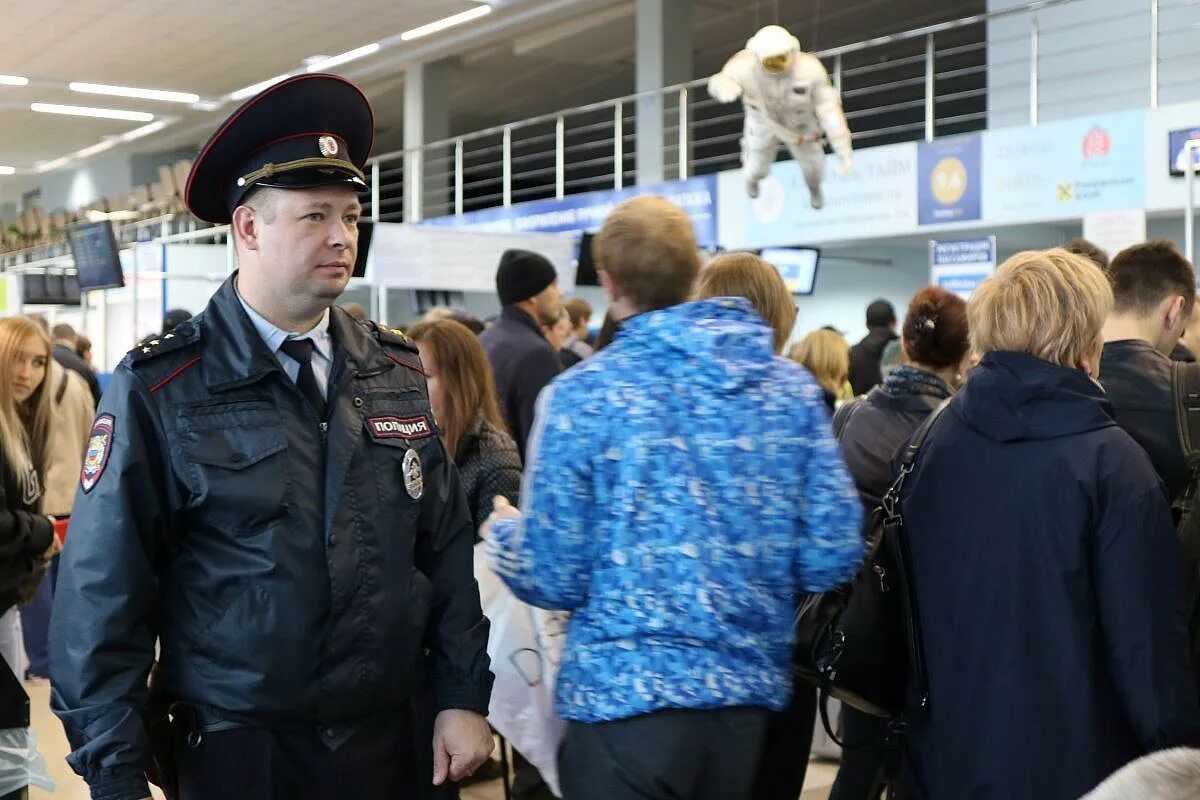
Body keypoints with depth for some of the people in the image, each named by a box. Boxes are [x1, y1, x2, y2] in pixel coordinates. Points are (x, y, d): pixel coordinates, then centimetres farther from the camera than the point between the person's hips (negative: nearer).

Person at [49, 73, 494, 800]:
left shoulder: (399, 375, 4)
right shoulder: (161, 389, -9)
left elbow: (447, 547, 7)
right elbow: (104, 593, -9)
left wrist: (464, 696, 2)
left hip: (394, 739, 4)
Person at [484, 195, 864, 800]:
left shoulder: (581, 393, -9)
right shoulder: (792, 387, 1)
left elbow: (552, 579, -8)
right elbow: (832, 558, -1)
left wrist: (501, 532, 13)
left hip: (622, 692, -4)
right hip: (752, 688, 5)